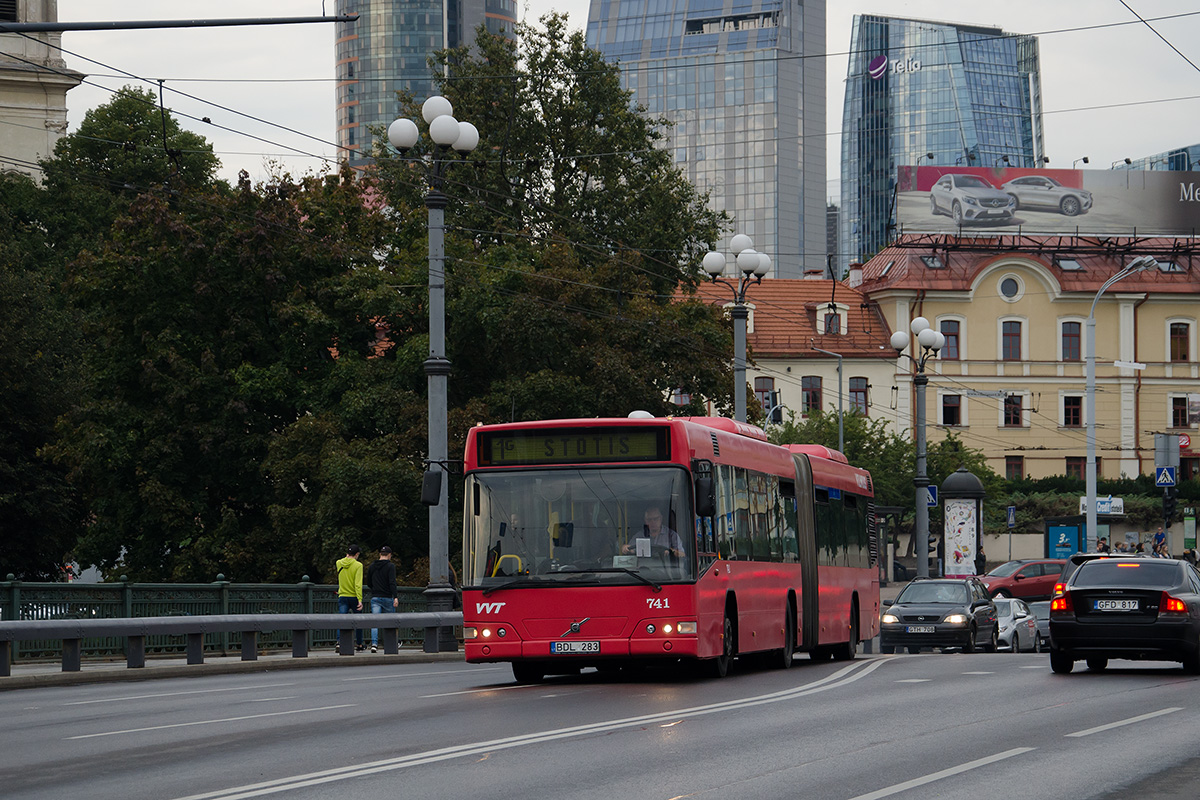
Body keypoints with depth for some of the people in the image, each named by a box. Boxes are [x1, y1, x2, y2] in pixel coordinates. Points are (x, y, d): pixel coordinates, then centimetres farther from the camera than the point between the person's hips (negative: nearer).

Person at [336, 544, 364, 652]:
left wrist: (347, 557, 24)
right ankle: (359, 644, 23)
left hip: (342, 597, 2)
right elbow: (358, 584, -18)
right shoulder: (358, 565, -10)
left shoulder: (339, 563, 3)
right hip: (354, 597, -2)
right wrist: (360, 600, -21)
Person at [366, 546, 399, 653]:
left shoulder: (372, 566, 9)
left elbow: (368, 583, 15)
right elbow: (392, 582, -18)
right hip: (387, 598, -3)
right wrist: (395, 597, -23)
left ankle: (374, 644, -22)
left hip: (375, 597, 3)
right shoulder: (390, 566, -6)